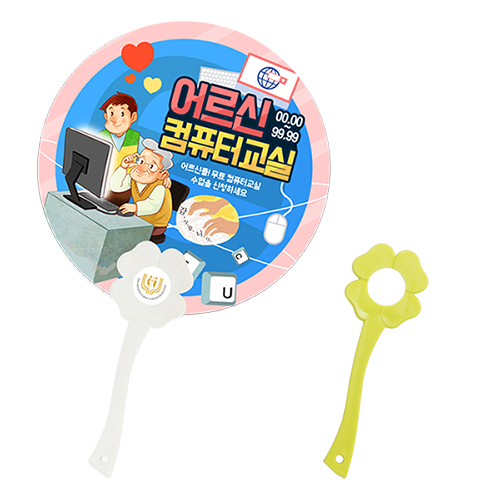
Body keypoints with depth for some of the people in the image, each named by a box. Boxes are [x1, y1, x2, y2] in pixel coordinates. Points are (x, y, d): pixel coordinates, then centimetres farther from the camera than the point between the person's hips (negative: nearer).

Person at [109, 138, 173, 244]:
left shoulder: (159, 187, -32)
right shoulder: (132, 178, -9)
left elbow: (153, 205, -45)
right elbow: (115, 186, -12)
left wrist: (136, 207, -62)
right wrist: (123, 168, -21)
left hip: (156, 225, -7)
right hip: (140, 218, 7)